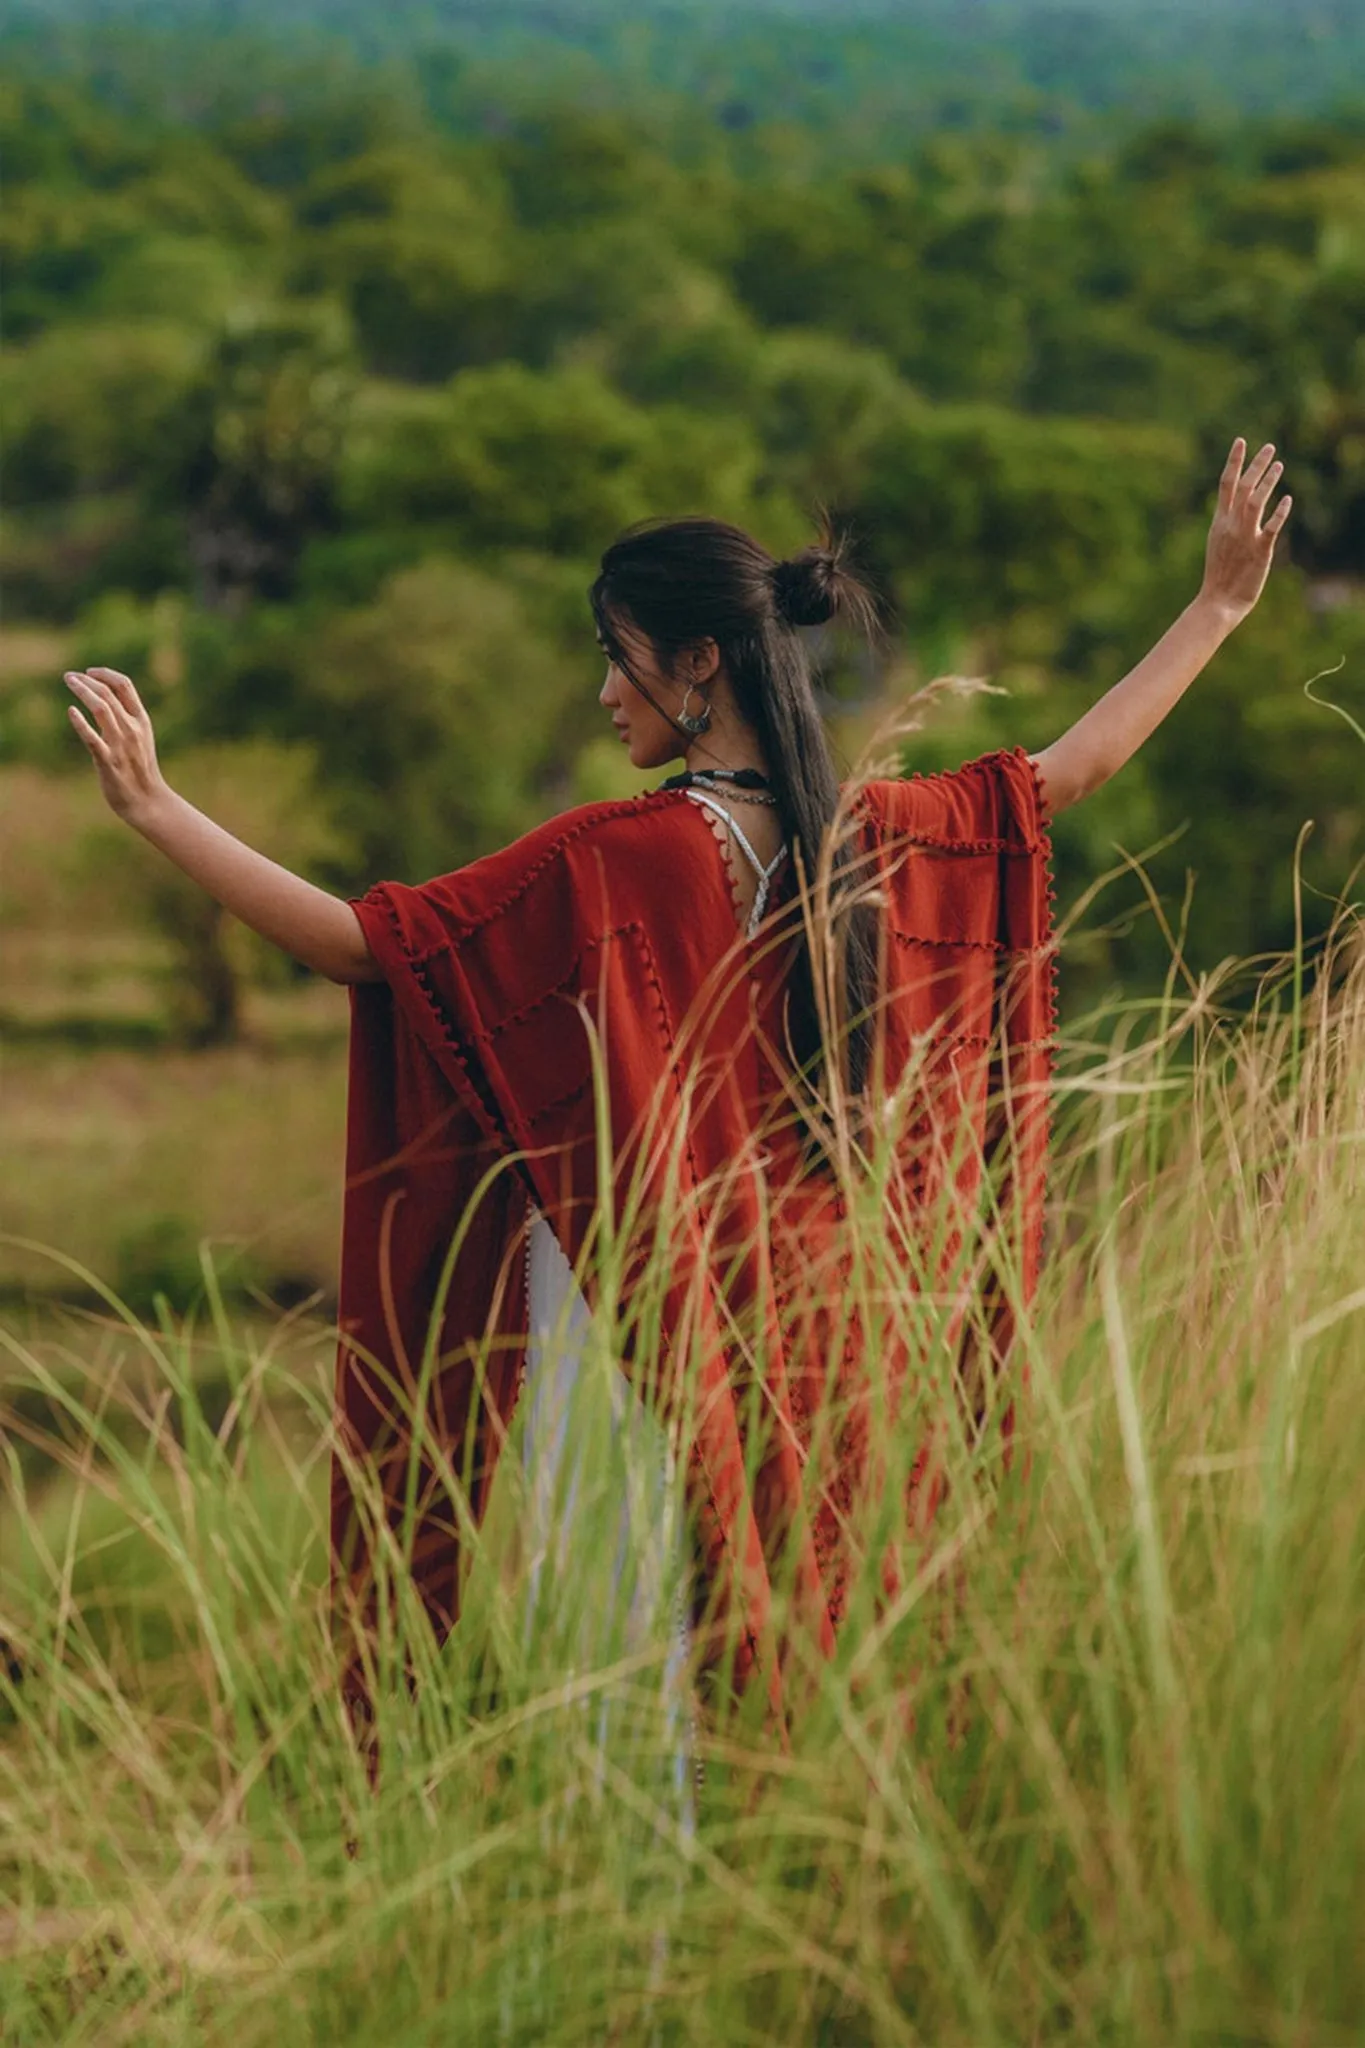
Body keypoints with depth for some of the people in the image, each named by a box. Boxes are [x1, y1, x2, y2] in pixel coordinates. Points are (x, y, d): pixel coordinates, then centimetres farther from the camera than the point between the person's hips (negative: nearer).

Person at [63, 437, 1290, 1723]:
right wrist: (1218, 606, 29)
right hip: (811, 1314, 6)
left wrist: (155, 809, -14)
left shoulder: (607, 867, -15)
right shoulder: (869, 840, 3)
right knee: (794, 1630, 13)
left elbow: (356, 941, -16)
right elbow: (1069, 769, 17)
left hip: (625, 1306, -6)